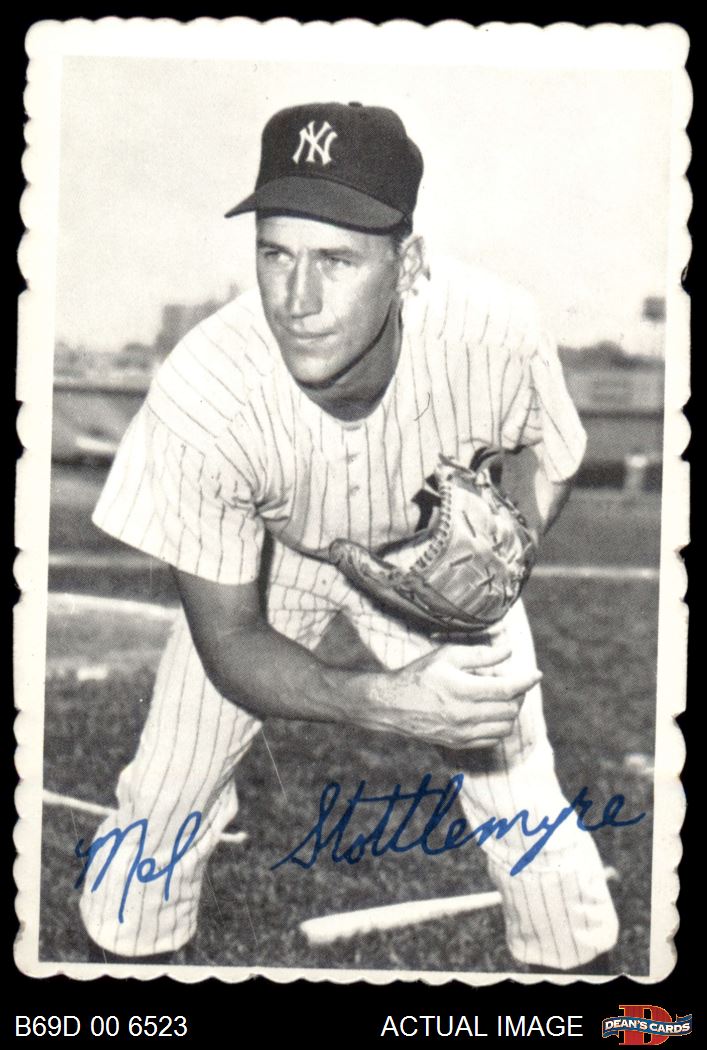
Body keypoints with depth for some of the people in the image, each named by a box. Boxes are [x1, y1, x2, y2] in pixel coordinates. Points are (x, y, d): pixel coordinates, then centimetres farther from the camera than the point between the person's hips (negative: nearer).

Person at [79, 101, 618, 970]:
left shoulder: (494, 332, -34)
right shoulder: (199, 394, -36)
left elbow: (546, 470, -9)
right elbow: (226, 638, -25)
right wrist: (381, 701, -43)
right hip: (265, 562, 0)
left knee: (522, 796, -4)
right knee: (163, 800, -2)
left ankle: (570, 955, 26)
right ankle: (130, 947, 28)